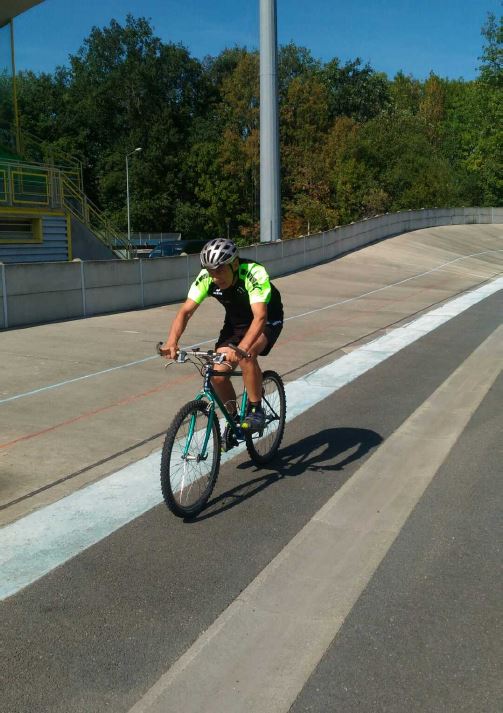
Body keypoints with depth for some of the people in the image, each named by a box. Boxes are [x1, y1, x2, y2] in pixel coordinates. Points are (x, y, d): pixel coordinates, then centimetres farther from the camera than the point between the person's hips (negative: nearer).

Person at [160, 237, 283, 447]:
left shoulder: (254, 274, -36)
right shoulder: (206, 277, -22)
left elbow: (260, 316, -46)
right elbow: (186, 311, -26)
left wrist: (241, 348, -62)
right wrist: (172, 341, -44)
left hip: (267, 320, -5)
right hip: (235, 322, 5)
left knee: (246, 355, -34)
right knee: (218, 374, -11)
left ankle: (255, 410, -14)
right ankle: (234, 419, 13)